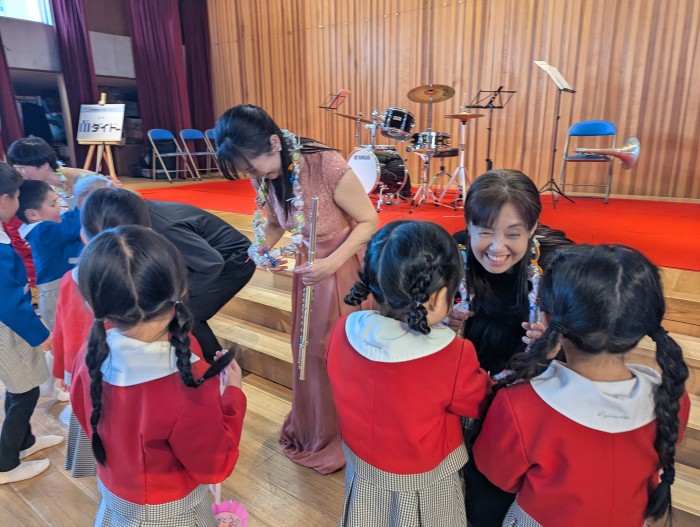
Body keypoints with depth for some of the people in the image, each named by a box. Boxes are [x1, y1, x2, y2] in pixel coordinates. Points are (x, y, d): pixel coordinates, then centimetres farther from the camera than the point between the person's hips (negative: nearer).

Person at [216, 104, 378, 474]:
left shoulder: (326, 166, -29)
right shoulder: (266, 176, -9)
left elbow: (369, 221, -19)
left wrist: (332, 263, -29)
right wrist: (260, 249, -13)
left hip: (345, 267, -6)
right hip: (309, 267, 6)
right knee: (307, 348, 17)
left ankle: (339, 441, 34)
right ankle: (309, 430, 43)